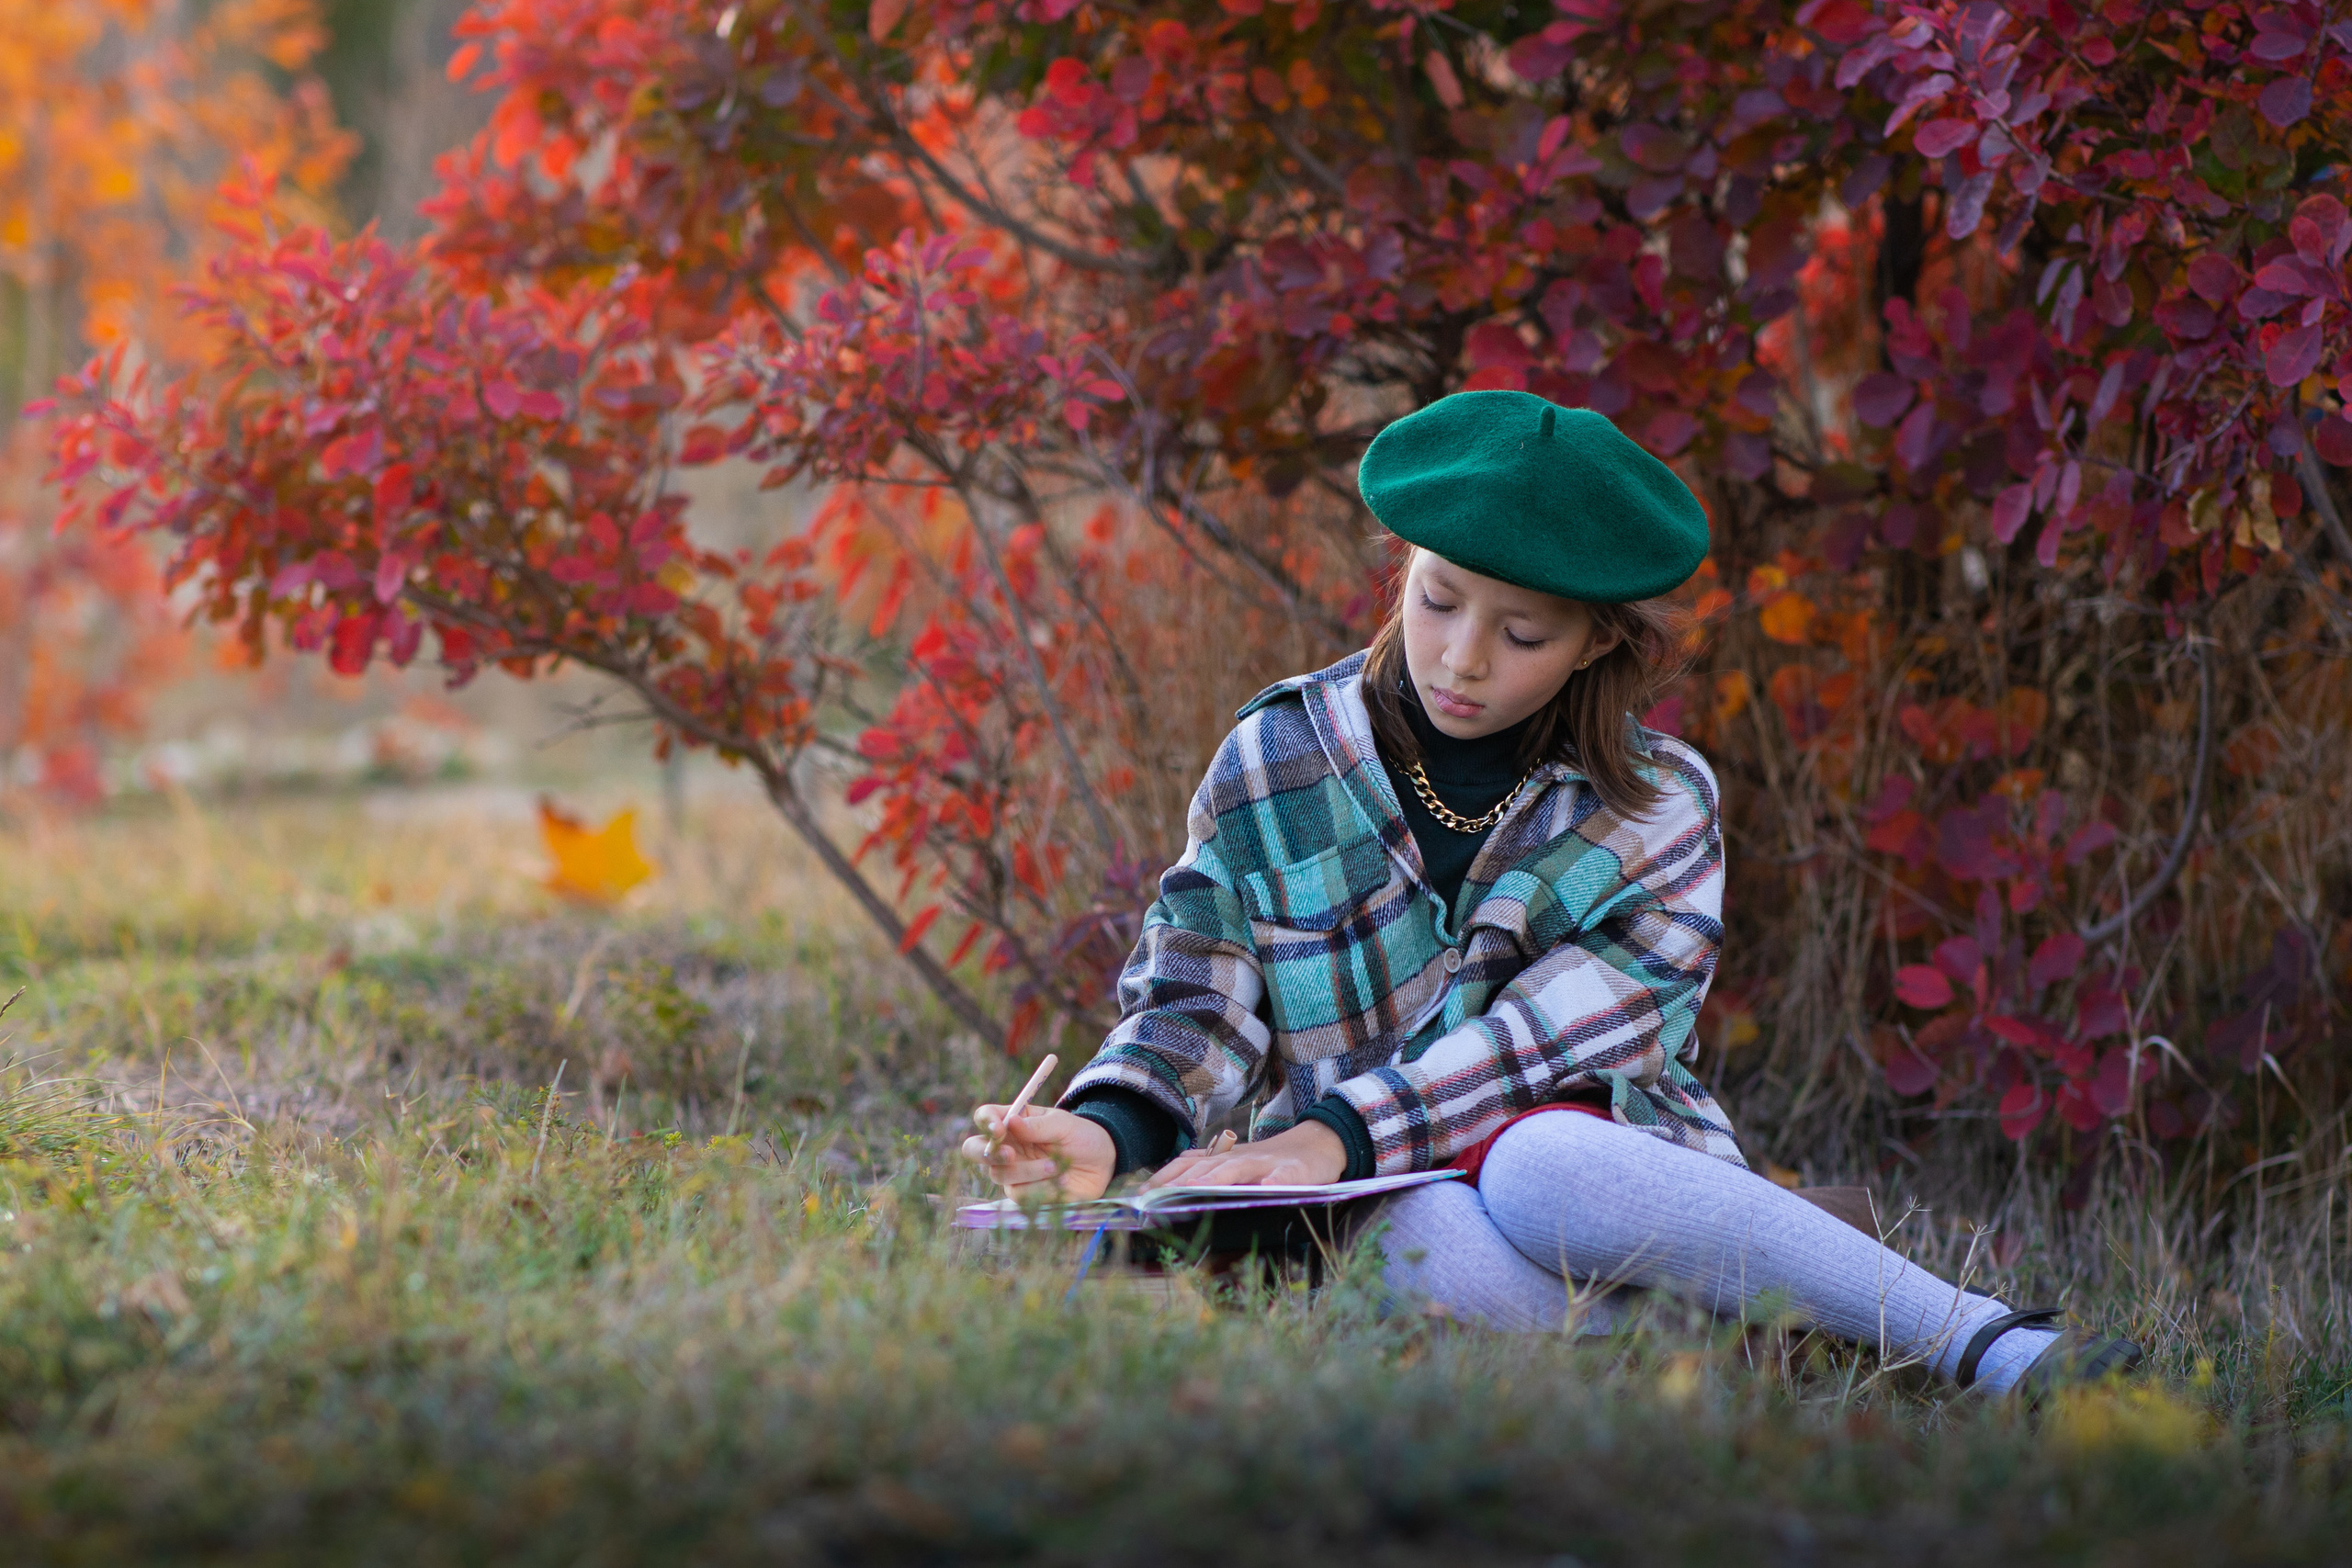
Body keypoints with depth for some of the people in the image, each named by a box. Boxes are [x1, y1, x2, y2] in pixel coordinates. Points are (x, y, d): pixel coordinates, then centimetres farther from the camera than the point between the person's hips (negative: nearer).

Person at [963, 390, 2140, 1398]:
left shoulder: (1661, 810, 3)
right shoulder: (1276, 762, 7)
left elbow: (1555, 1034, -11)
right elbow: (1197, 1000, 6)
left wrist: (1338, 1131, -24)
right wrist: (1110, 1133, -16)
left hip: (1602, 1182, 0)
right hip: (1377, 1213, 0)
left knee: (1542, 1170, -39)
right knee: (1423, 1239, -38)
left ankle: (2007, 1353, -35)